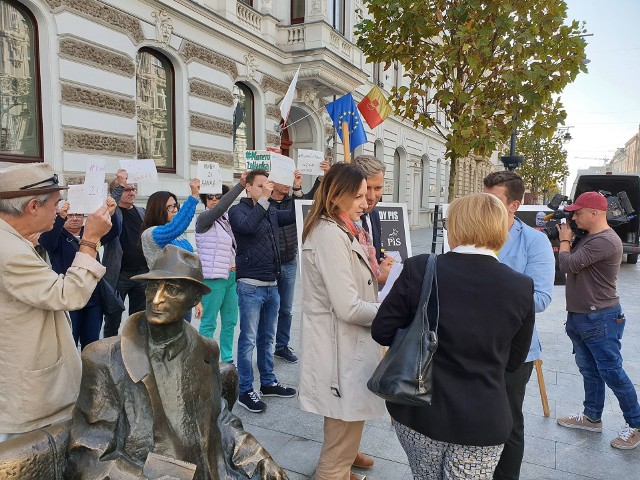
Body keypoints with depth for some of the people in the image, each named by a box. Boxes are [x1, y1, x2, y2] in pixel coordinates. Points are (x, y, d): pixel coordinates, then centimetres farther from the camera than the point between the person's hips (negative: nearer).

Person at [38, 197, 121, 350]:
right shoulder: (58, 236, -1)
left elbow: (114, 231, -6)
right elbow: (46, 240, -23)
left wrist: (111, 213, -28)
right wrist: (60, 217, -40)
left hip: (94, 298, 3)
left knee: (91, 343, 13)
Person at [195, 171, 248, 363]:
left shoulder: (227, 218, 12)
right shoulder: (204, 218, -8)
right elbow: (220, 208, -27)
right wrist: (240, 185, -31)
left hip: (231, 276, 7)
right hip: (213, 277, -7)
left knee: (230, 321, 13)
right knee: (208, 323, 0)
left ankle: (228, 360, 25)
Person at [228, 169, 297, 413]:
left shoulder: (271, 212, 13)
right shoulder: (238, 210, -6)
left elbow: (295, 214, 8)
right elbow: (247, 226, -26)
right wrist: (264, 199, -25)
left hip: (272, 285, 7)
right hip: (250, 286, -6)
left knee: (267, 338, 17)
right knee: (248, 340, 1)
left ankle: (268, 383, 29)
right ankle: (245, 391, 12)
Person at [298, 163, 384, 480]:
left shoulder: (338, 231, 13)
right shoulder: (331, 235, -20)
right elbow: (349, 308, -24)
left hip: (344, 345, 11)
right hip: (341, 350, -11)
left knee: (340, 438, 28)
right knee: (341, 447, 5)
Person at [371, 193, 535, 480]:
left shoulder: (420, 269, -16)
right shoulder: (521, 287, -11)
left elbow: (382, 331, -9)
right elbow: (513, 362, 0)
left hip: (419, 411, 1)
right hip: (482, 421, 0)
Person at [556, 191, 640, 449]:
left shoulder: (605, 241, -22)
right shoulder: (589, 238, 11)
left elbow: (567, 265, -26)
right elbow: (572, 262, 14)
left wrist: (565, 240, -9)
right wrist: (566, 241, 1)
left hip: (600, 320, -10)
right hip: (579, 317, 10)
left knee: (612, 373, 0)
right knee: (589, 370, 18)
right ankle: (592, 418, 31)